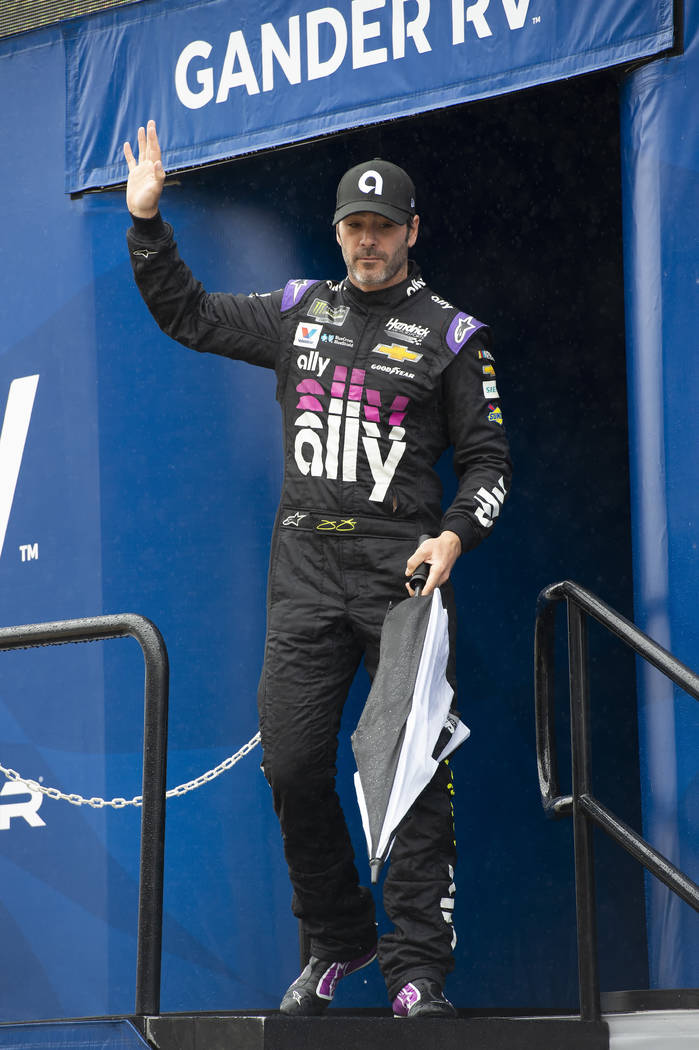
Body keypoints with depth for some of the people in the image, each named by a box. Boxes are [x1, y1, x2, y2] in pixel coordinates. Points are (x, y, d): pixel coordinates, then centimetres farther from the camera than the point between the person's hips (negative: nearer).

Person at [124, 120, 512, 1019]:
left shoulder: (449, 335, 5)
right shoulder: (299, 313, 14)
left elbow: (486, 458, 5)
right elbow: (187, 315, 22)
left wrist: (455, 534, -12)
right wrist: (145, 223, 14)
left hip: (402, 566, -3)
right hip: (305, 566, 3)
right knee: (292, 762, 0)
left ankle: (417, 963, -4)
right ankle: (336, 943, 16)